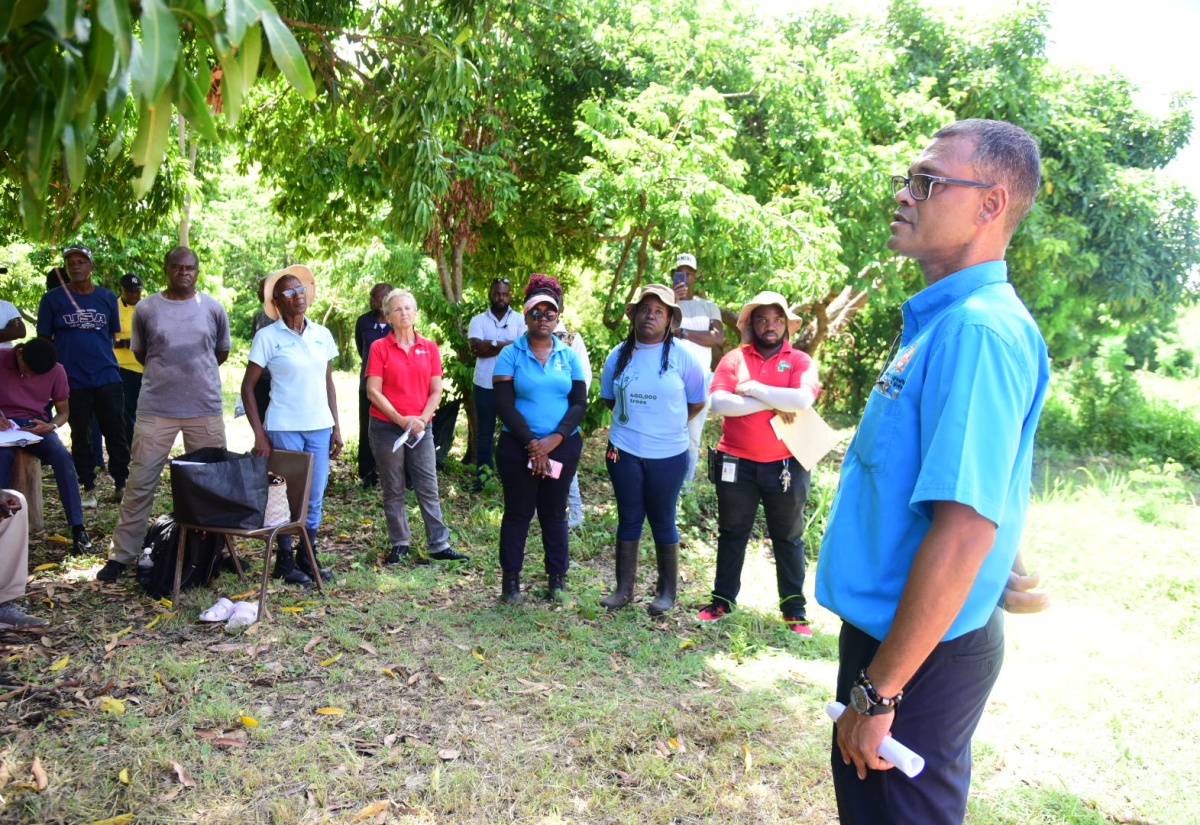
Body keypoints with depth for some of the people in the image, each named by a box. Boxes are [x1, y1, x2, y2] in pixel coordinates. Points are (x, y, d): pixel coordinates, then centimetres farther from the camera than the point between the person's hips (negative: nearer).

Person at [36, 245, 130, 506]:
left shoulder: (107, 298, 7)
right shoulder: (53, 299, 1)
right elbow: (44, 339, 4)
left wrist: (96, 347, 4)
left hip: (107, 376, 1)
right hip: (73, 379, -1)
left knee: (116, 432, 4)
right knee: (81, 436, 7)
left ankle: (121, 484, 14)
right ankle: (89, 488, 16)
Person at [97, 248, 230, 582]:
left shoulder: (213, 309, 3)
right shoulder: (146, 309, 1)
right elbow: (139, 353, 13)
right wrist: (168, 372, 11)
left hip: (206, 408, 1)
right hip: (155, 409, -1)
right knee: (140, 483, 1)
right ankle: (122, 555, 11)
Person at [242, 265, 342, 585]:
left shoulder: (322, 335, 8)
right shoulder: (267, 337, -4)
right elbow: (248, 387, -3)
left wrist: (336, 427, 8)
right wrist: (259, 434, -9)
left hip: (320, 427, 4)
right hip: (284, 428, -4)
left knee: (315, 497, 8)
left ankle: (308, 556, 22)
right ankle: (285, 559, 18)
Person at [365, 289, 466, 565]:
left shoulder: (429, 348, 5)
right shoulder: (379, 348, -2)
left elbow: (436, 391, 4)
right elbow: (373, 392, -7)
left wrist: (422, 418, -10)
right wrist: (401, 419, -14)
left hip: (421, 428, 2)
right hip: (386, 428, -2)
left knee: (429, 488, 4)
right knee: (394, 490, 7)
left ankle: (439, 545, 9)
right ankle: (400, 545, 18)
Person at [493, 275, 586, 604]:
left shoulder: (569, 355, 4)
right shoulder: (511, 354, -3)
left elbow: (580, 402, -1)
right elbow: (504, 404, -8)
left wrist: (554, 439, -14)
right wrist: (532, 444, -13)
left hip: (563, 446, 2)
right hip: (518, 447, -2)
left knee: (554, 512, 11)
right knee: (518, 512, 7)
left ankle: (557, 577, 22)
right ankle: (510, 579, 17)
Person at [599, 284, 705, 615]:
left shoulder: (681, 357, -6)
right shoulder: (618, 355, 3)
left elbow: (697, 402, 3)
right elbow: (609, 398, 16)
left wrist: (666, 425, 8)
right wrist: (635, 420, 10)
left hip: (668, 454, -2)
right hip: (624, 452, 2)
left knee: (663, 521, 8)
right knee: (628, 519, 10)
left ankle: (667, 591, 20)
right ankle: (624, 588, 19)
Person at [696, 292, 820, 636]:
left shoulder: (800, 361, -1)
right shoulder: (734, 358, 0)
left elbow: (802, 400, -21)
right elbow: (719, 403, -15)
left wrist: (752, 389, -17)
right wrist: (774, 403, -16)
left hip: (785, 465, -1)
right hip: (737, 463, 1)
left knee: (788, 539, 11)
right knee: (732, 534, 13)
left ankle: (794, 610, 22)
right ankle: (723, 600, 27)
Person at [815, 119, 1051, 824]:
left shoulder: (978, 329, -23)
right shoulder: (941, 320, 9)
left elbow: (964, 528, -29)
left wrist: (878, 692, -24)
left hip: (922, 651, -9)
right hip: (891, 631, 9)